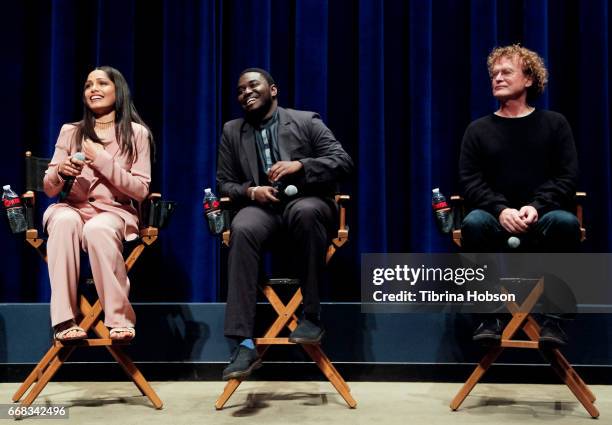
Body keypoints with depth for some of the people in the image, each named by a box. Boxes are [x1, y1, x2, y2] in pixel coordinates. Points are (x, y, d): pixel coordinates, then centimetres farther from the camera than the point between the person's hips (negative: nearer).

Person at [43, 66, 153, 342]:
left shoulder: (136, 133, 6)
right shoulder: (70, 132, 14)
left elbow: (141, 190, -2)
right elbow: (49, 189, 13)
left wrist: (102, 161, -10)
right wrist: (61, 171, -11)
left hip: (115, 211, -2)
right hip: (71, 207, 2)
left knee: (97, 229, -39)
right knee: (64, 221, -36)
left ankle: (120, 318, -32)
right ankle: (64, 319, -37)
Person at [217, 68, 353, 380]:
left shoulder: (306, 121, 8)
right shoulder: (232, 132, 18)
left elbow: (343, 162, -1)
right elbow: (223, 183, 14)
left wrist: (299, 165, -16)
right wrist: (250, 191, -8)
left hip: (307, 202, -1)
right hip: (261, 205, 2)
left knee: (305, 212, -40)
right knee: (241, 230, -35)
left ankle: (311, 316, -27)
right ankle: (244, 343, -39)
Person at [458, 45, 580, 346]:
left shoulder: (554, 124, 10)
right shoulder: (479, 129, 12)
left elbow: (567, 177, 2)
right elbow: (470, 181, 1)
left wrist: (537, 207, -17)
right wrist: (501, 210, -17)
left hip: (540, 221, 0)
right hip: (498, 221, 1)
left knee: (565, 221, -34)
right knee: (474, 222, -34)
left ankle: (553, 316, -23)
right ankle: (490, 315, -23)